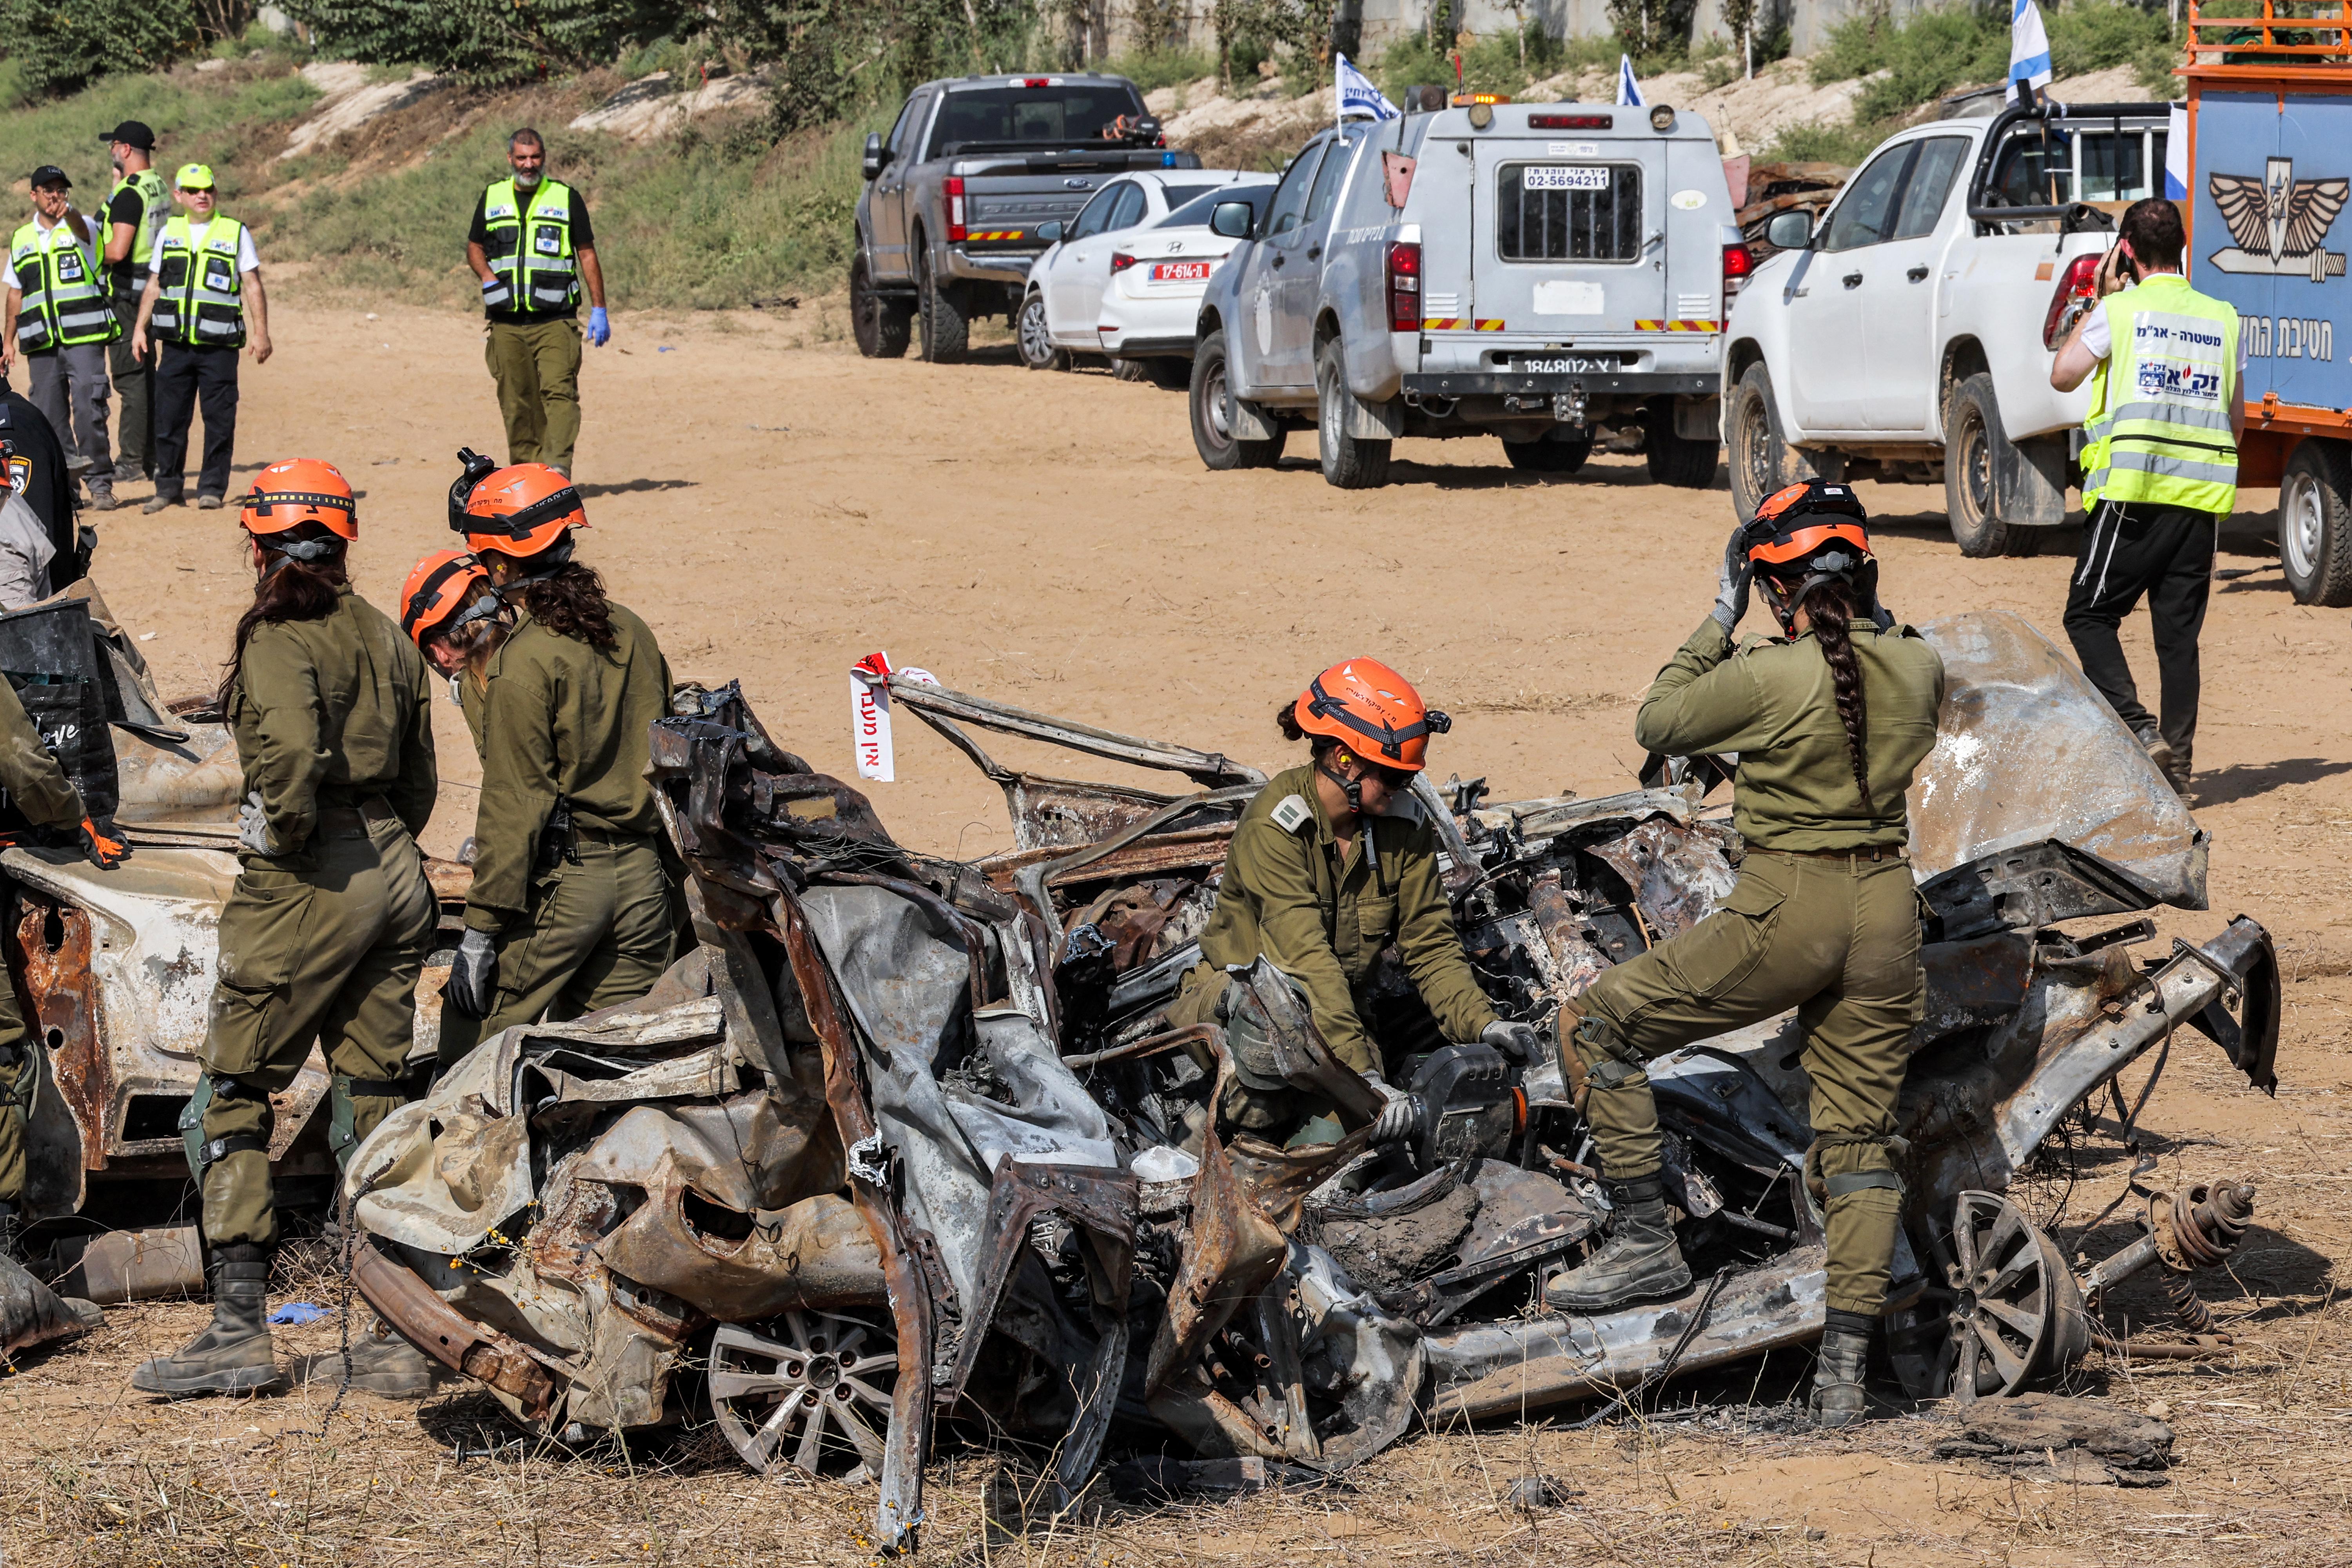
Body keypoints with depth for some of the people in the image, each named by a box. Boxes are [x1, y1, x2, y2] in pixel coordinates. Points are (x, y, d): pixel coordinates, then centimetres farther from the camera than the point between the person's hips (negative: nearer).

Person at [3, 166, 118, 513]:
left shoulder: (80, 228, 3)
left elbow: (81, 229, -23)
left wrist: (67, 212, -46)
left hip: (84, 338, -4)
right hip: (42, 343, 4)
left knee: (89, 411, -10)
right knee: (50, 416, 3)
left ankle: (100, 484, -6)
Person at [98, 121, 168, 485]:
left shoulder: (130, 194, -18)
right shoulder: (160, 188, 11)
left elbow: (118, 249, -25)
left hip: (127, 292, -9)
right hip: (153, 288, 9)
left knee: (129, 377, -7)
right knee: (145, 372, 15)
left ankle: (131, 461, -7)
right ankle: (150, 453, 20)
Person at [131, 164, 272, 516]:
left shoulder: (236, 233, 5)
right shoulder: (169, 234, 14)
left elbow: (252, 286, 3)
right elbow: (154, 286, 18)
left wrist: (260, 332, -5)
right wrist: (140, 328, 10)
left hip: (219, 345, -3)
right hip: (176, 343, 3)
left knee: (219, 419, -3)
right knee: (169, 417, 3)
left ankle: (212, 488, 5)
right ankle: (169, 488, 11)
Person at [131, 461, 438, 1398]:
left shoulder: (276, 634, -10)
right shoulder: (386, 638, 11)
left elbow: (292, 746, -27)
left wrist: (285, 835, -12)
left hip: (309, 878, -7)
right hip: (396, 872, 7)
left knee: (232, 1096, 0)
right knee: (374, 1103, 11)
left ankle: (238, 1329, -5)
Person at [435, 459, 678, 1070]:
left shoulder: (524, 662, -14)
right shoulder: (633, 635, 8)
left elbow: (514, 806, -15)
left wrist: (482, 928, -12)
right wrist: (673, 883, 23)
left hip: (559, 881, -7)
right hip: (643, 876, 7)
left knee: (473, 1059, 2)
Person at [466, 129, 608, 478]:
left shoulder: (566, 198, 6)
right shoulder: (492, 198, 13)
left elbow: (587, 254, 8)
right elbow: (474, 247, 23)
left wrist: (599, 310, 2)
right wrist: (487, 276, 0)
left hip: (555, 321, -3)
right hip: (507, 322, 3)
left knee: (559, 391, -18)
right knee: (516, 402, 3)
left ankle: (558, 466, -26)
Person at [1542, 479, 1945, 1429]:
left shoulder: (1768, 679, -15)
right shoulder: (1919, 668, 1)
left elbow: (1658, 725, 2)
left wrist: (1719, 622, 9)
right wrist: (1865, 617, 22)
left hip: (1786, 910, -6)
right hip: (1888, 908, 6)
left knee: (1597, 1028, 9)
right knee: (1861, 1137, 11)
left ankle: (1645, 1240, 7)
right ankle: (1845, 1367, 8)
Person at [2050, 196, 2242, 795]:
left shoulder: (2121, 310, -4)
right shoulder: (2222, 319, 11)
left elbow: (2063, 375, 7)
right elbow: (2237, 422, 16)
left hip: (2133, 493, -4)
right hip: (2203, 497, 4)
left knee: (2090, 616, 5)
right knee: (2179, 632, 8)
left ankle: (2137, 728, -13)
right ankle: (2177, 762, 5)